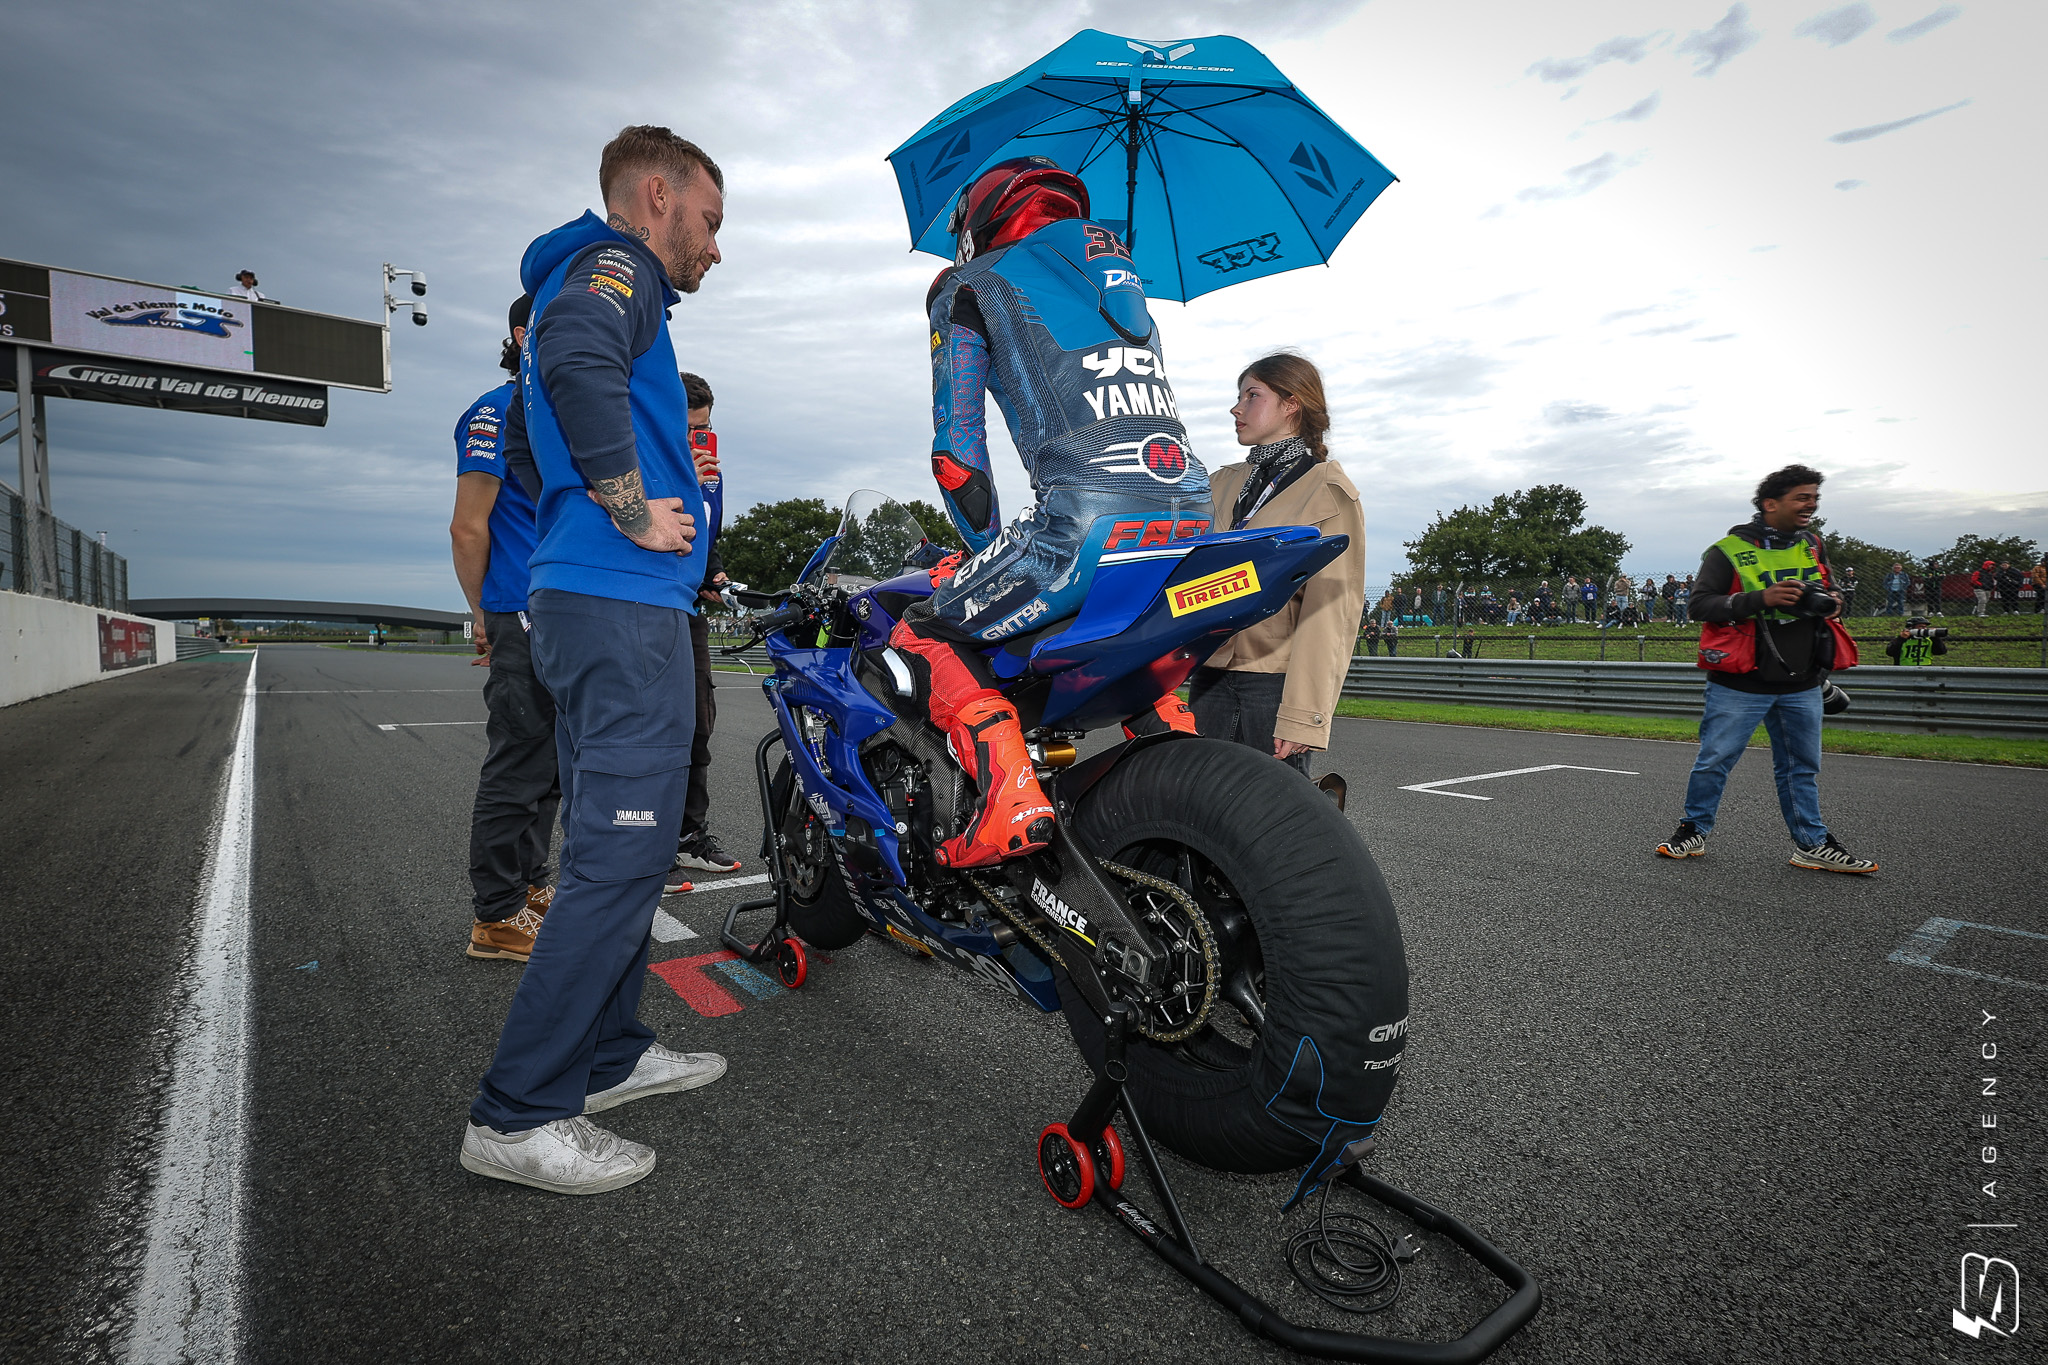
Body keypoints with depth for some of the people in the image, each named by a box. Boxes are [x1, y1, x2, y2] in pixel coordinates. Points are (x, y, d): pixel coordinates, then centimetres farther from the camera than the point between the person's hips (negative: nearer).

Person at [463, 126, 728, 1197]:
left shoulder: (584, 278, 28)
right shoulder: (614, 266, -3)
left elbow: (537, 434, 33)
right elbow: (579, 354, -27)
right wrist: (634, 512, -19)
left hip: (584, 605, 11)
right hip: (624, 602, -11)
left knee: (611, 846, 15)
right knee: (621, 854, -8)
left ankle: (609, 1053, 27)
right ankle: (519, 1115, 1)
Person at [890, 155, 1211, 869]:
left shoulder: (972, 284, 14)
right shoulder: (1124, 280, 33)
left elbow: (957, 444, 8)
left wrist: (986, 541, 21)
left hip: (1093, 520, -7)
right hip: (1193, 518, 8)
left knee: (926, 634, 6)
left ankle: (1008, 795, -15)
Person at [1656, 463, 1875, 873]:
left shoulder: (1812, 548, 12)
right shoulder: (1729, 550, -9)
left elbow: (1824, 595, 25)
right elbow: (1700, 603, -15)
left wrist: (1832, 604, 2)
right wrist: (1761, 599, -26)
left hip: (1801, 686, 6)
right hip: (1740, 685, -6)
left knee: (1802, 766, 13)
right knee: (1714, 761, 1)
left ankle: (1811, 845, 24)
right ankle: (1694, 831, 17)